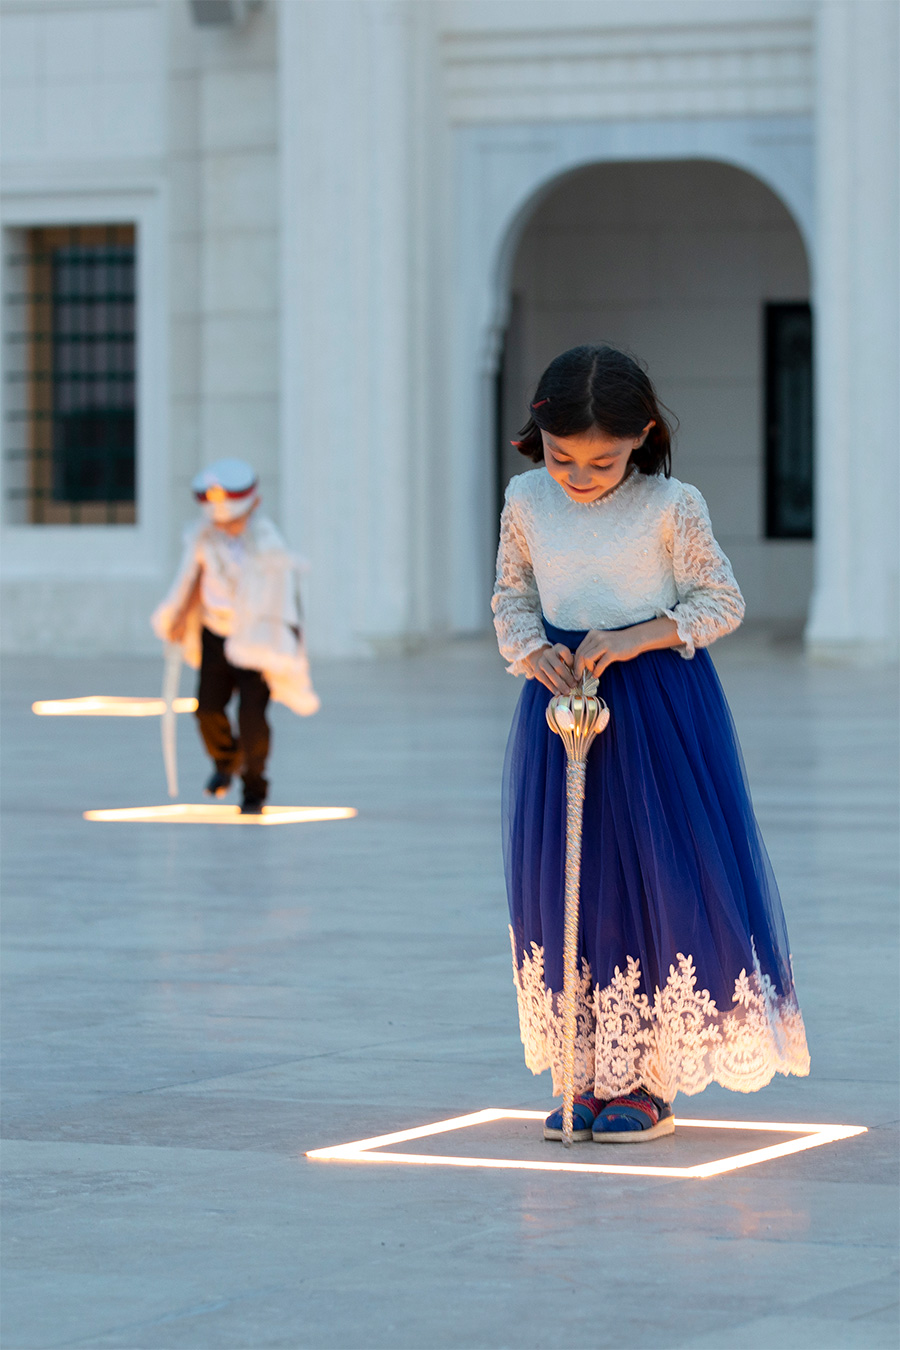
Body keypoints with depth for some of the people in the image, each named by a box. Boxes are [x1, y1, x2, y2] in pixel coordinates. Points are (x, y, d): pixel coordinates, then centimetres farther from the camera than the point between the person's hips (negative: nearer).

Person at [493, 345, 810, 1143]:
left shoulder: (671, 508, -9)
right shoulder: (526, 503, 2)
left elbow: (723, 601, -4)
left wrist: (643, 636, -17)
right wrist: (533, 652, -8)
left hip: (661, 703, -4)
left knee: (667, 882, -4)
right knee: (562, 886, 3)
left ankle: (652, 1082, 5)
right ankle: (591, 1076, 12)